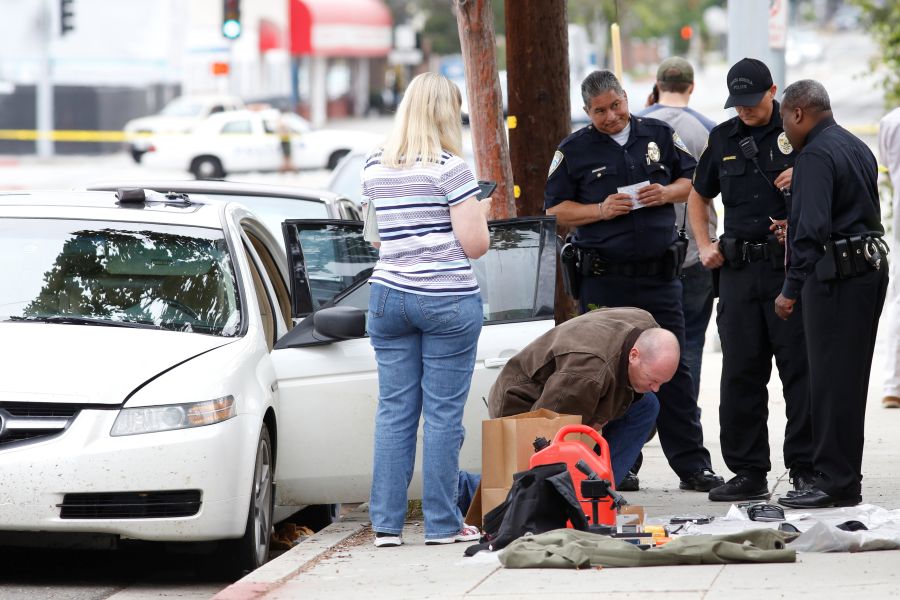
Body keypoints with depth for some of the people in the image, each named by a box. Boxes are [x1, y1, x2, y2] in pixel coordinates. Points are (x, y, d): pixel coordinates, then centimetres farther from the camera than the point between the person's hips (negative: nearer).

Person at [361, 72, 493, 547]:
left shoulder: (375, 167, 9)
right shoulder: (449, 168, -10)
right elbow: (474, 245, -10)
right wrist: (481, 210, 10)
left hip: (388, 294, 5)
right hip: (448, 300, -5)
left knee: (393, 410, 7)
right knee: (443, 413, 0)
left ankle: (386, 524, 5)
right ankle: (442, 524, 3)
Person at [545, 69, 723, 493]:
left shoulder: (659, 135, 9)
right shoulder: (574, 150, 3)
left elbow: (692, 180, 16)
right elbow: (556, 210, 4)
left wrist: (667, 193, -5)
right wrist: (600, 211, -11)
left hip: (660, 273, 2)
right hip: (604, 279, -2)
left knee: (672, 370, 3)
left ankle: (692, 466, 6)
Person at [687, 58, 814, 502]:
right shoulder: (724, 139, 13)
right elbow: (699, 196, 26)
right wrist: (704, 245, 13)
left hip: (791, 266, -4)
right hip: (739, 267, 4)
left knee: (800, 367, -3)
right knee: (741, 371, 5)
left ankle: (805, 467, 2)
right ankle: (748, 472, 10)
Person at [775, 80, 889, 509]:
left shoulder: (815, 156, -13)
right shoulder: (858, 148, 17)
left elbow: (811, 228, -21)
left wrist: (791, 291, -18)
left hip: (837, 275, -10)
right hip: (872, 267, 10)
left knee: (830, 381, -6)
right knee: (849, 380, 13)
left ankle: (836, 483, -5)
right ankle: (844, 479, 18)